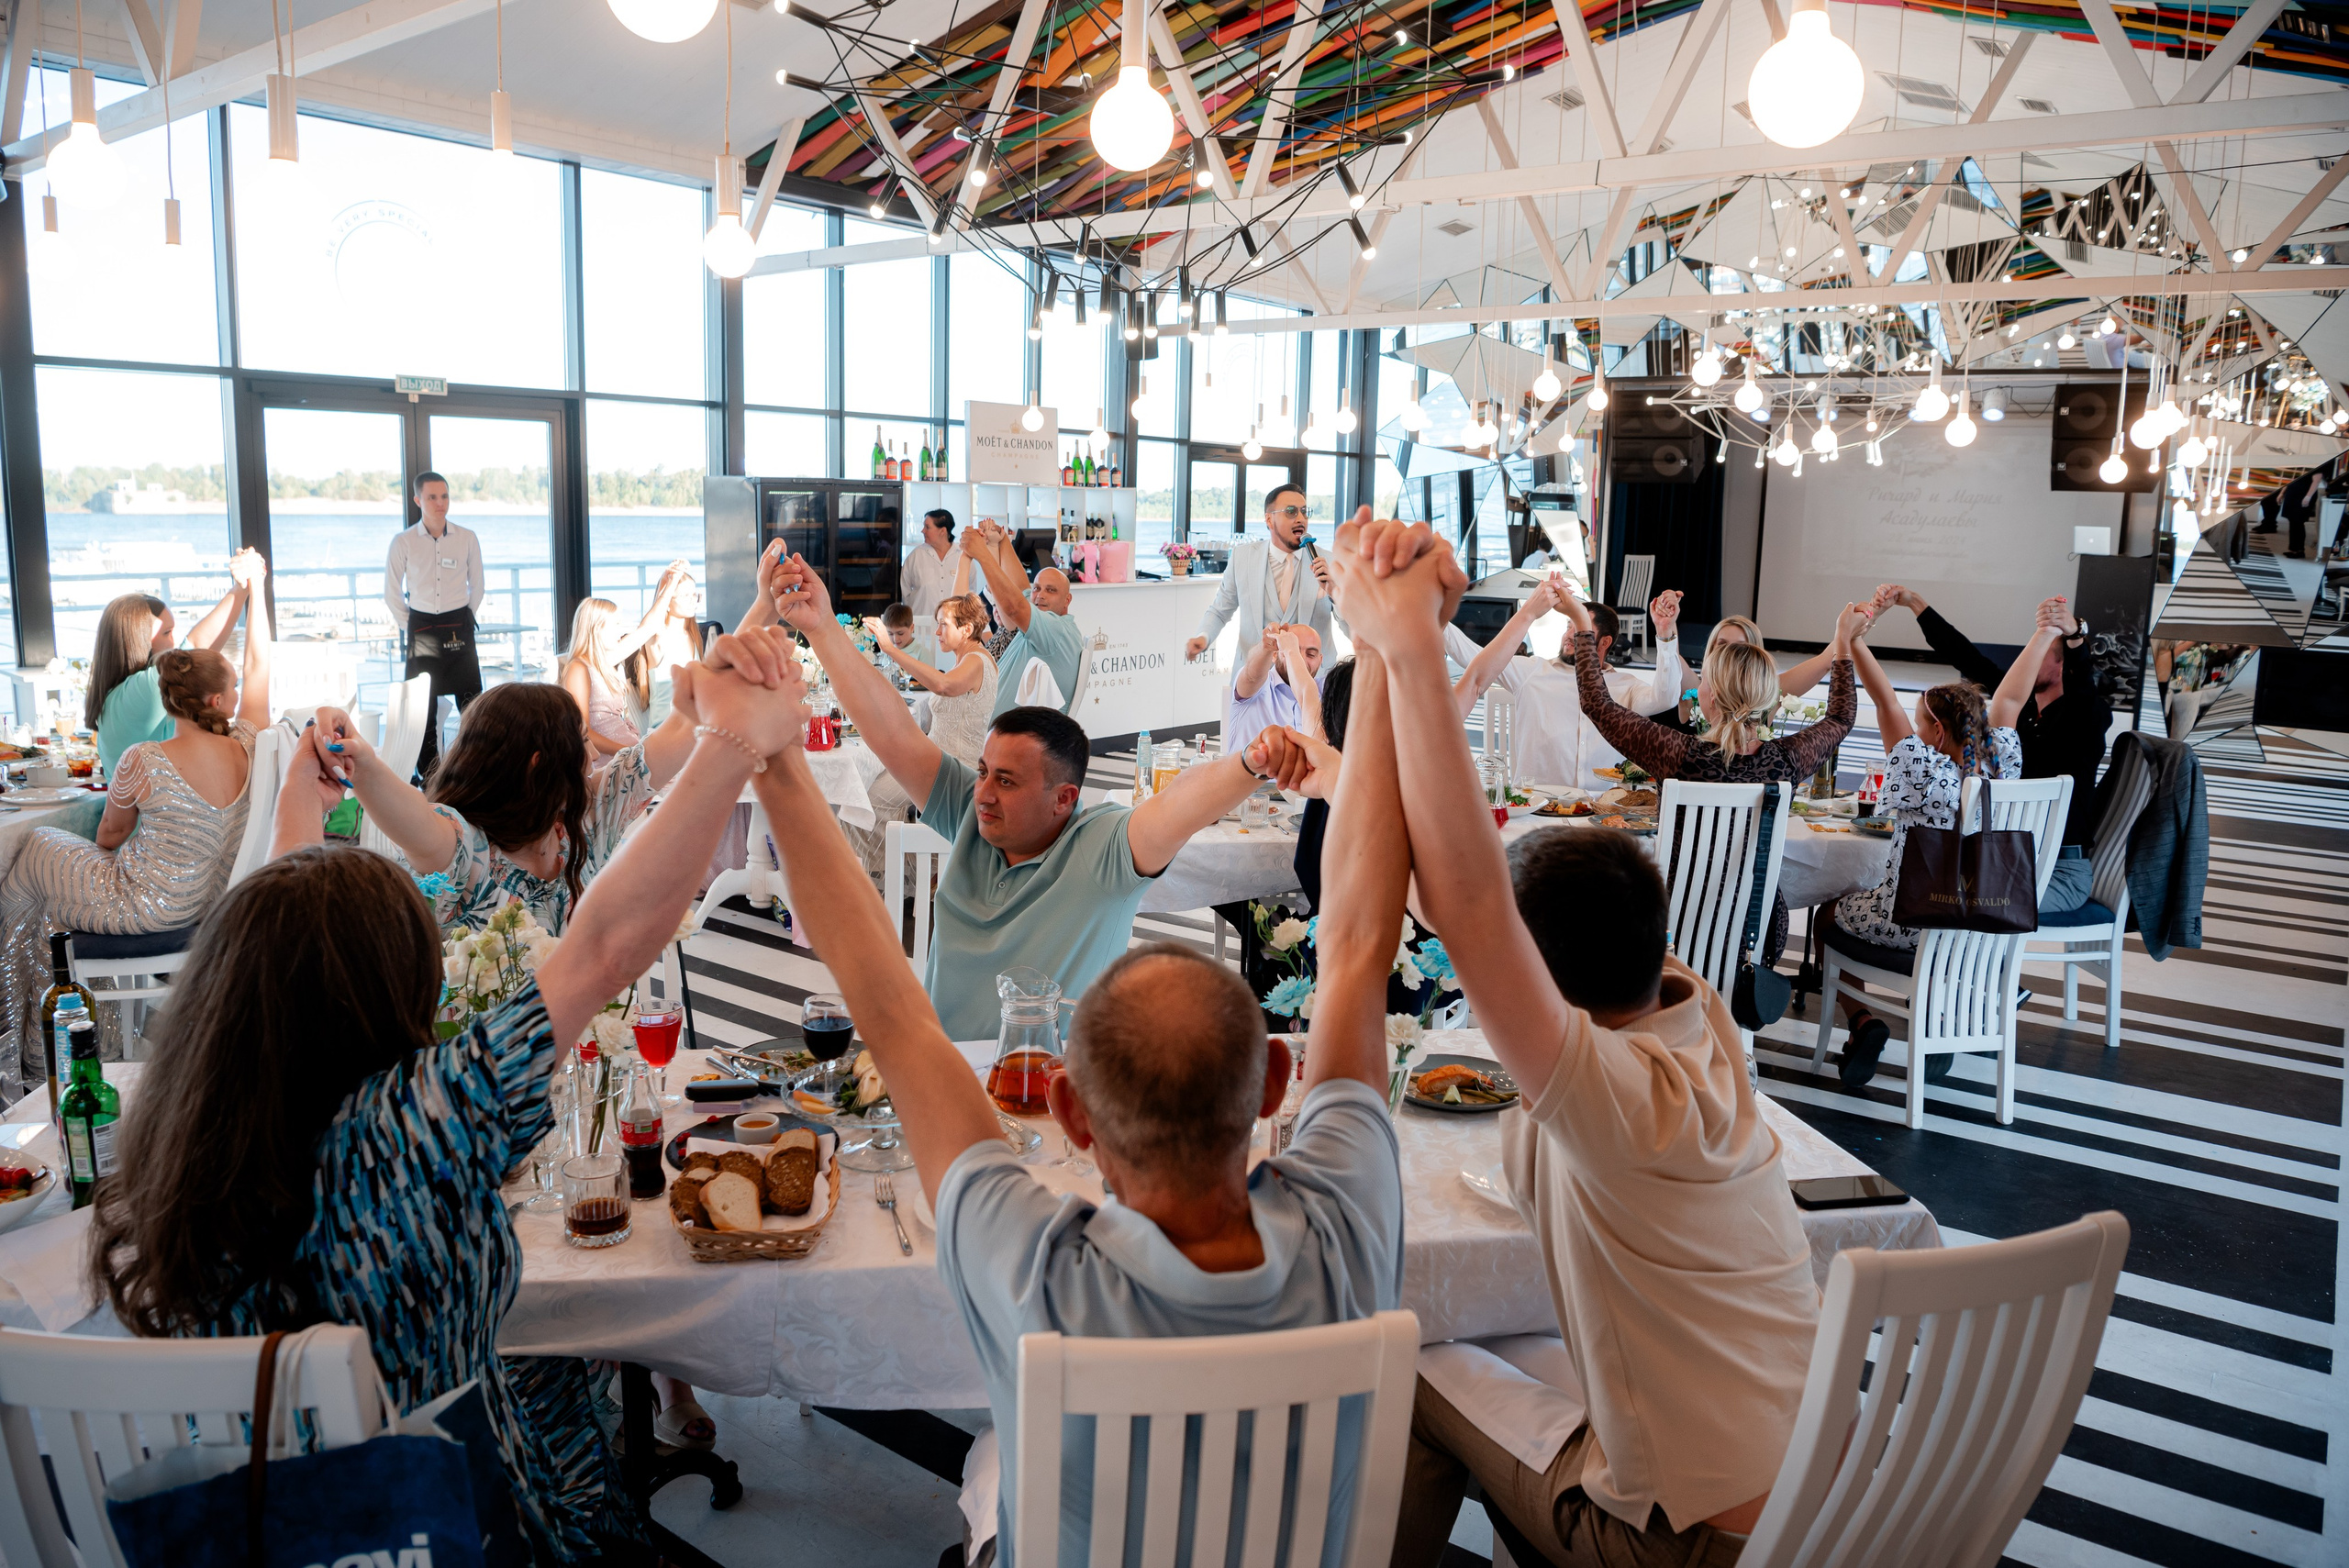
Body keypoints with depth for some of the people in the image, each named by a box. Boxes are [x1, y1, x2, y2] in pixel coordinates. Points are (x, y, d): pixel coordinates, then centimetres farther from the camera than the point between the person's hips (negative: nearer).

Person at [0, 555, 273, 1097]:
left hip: (150, 908, -5)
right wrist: (255, 587, 13)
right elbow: (259, 666, 5)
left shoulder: (142, 762, -21)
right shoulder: (246, 749, -11)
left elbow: (109, 839, -3)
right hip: (213, 905, 6)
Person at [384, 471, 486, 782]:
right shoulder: (403, 542, -1)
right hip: (422, 628, 0)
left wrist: (464, 619, 9)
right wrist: (408, 626, 4)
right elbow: (391, 592, 7)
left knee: (471, 700, -2)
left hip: (459, 628, 0)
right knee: (423, 704, 2)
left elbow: (477, 585, 12)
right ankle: (428, 774, 10)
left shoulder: (467, 538, 2)